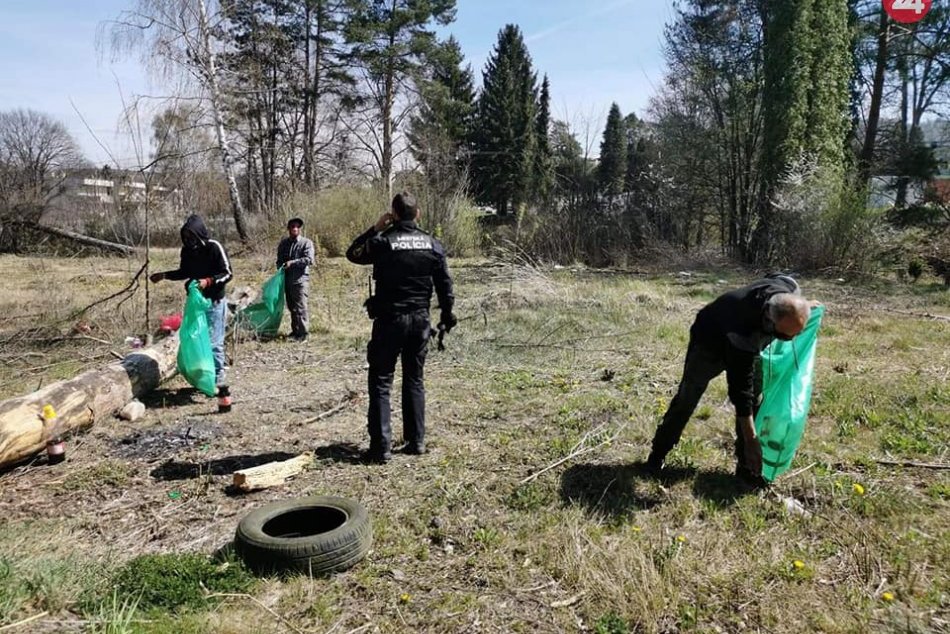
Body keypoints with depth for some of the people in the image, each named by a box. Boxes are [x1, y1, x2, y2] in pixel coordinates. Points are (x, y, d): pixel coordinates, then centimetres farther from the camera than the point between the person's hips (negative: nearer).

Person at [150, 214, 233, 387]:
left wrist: (208, 281, -26)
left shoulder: (214, 247, -13)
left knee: (213, 341, -5)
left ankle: (217, 378, 6)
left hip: (214, 302, -7)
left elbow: (227, 274, -13)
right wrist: (164, 275, 11)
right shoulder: (187, 249, 6)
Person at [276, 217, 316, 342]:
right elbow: (279, 260, 23)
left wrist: (292, 263, -18)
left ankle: (303, 333, -5)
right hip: (287, 279, 6)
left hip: (301, 279, -6)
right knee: (291, 307, 12)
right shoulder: (283, 243, 14)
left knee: (300, 307, -10)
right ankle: (295, 331, 23)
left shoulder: (306, 243, -2)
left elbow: (309, 259, -14)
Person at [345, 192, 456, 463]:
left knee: (381, 383, 4)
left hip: (389, 320, -4)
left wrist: (375, 229, 8)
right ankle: (416, 441, 19)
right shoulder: (432, 244, 1)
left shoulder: (382, 242, -10)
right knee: (414, 381, 15)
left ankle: (381, 447, 2)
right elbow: (445, 285, 5)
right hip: (420, 320, 4)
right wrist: (447, 316, 17)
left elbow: (352, 254, 8)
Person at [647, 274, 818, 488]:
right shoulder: (743, 336, -46)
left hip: (751, 342, 6)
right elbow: (740, 390, -39)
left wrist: (802, 307, 2)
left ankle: (746, 468, 10)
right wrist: (751, 440, -35)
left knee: (756, 400, -3)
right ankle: (658, 455, 24)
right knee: (687, 400, 5)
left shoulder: (789, 289, -31)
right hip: (710, 341, -5)